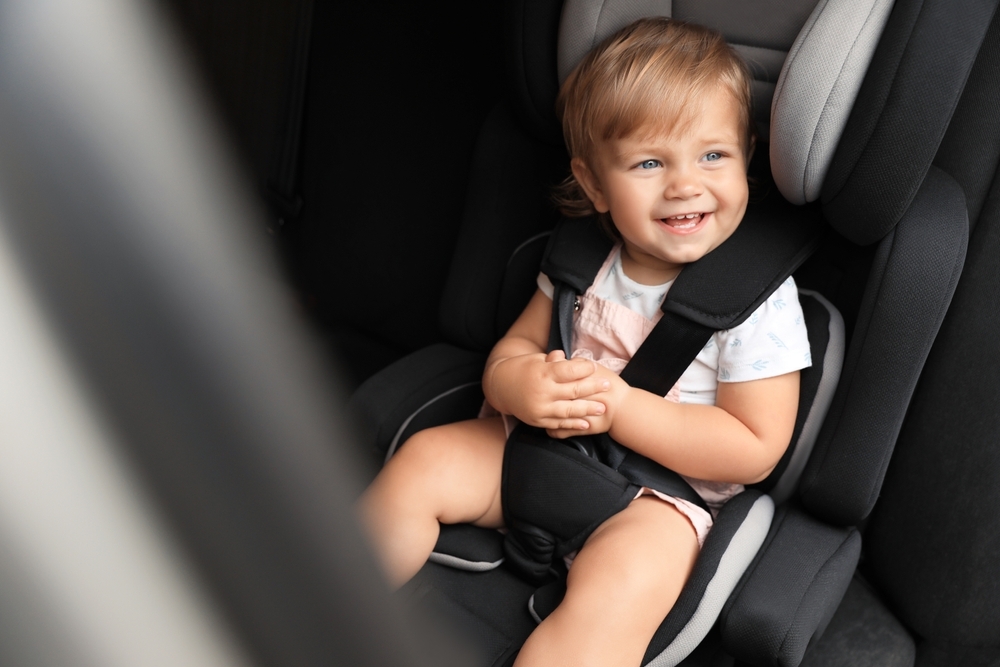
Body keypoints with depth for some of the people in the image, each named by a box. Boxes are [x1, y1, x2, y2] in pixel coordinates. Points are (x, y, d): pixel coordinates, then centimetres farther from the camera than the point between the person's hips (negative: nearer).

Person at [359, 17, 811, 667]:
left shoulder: (758, 295, -15)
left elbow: (756, 448, -15)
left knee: (616, 591, -34)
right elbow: (515, 346, 6)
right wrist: (518, 384, -22)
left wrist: (619, 404, -25)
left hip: (664, 489, -4)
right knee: (421, 462, -11)